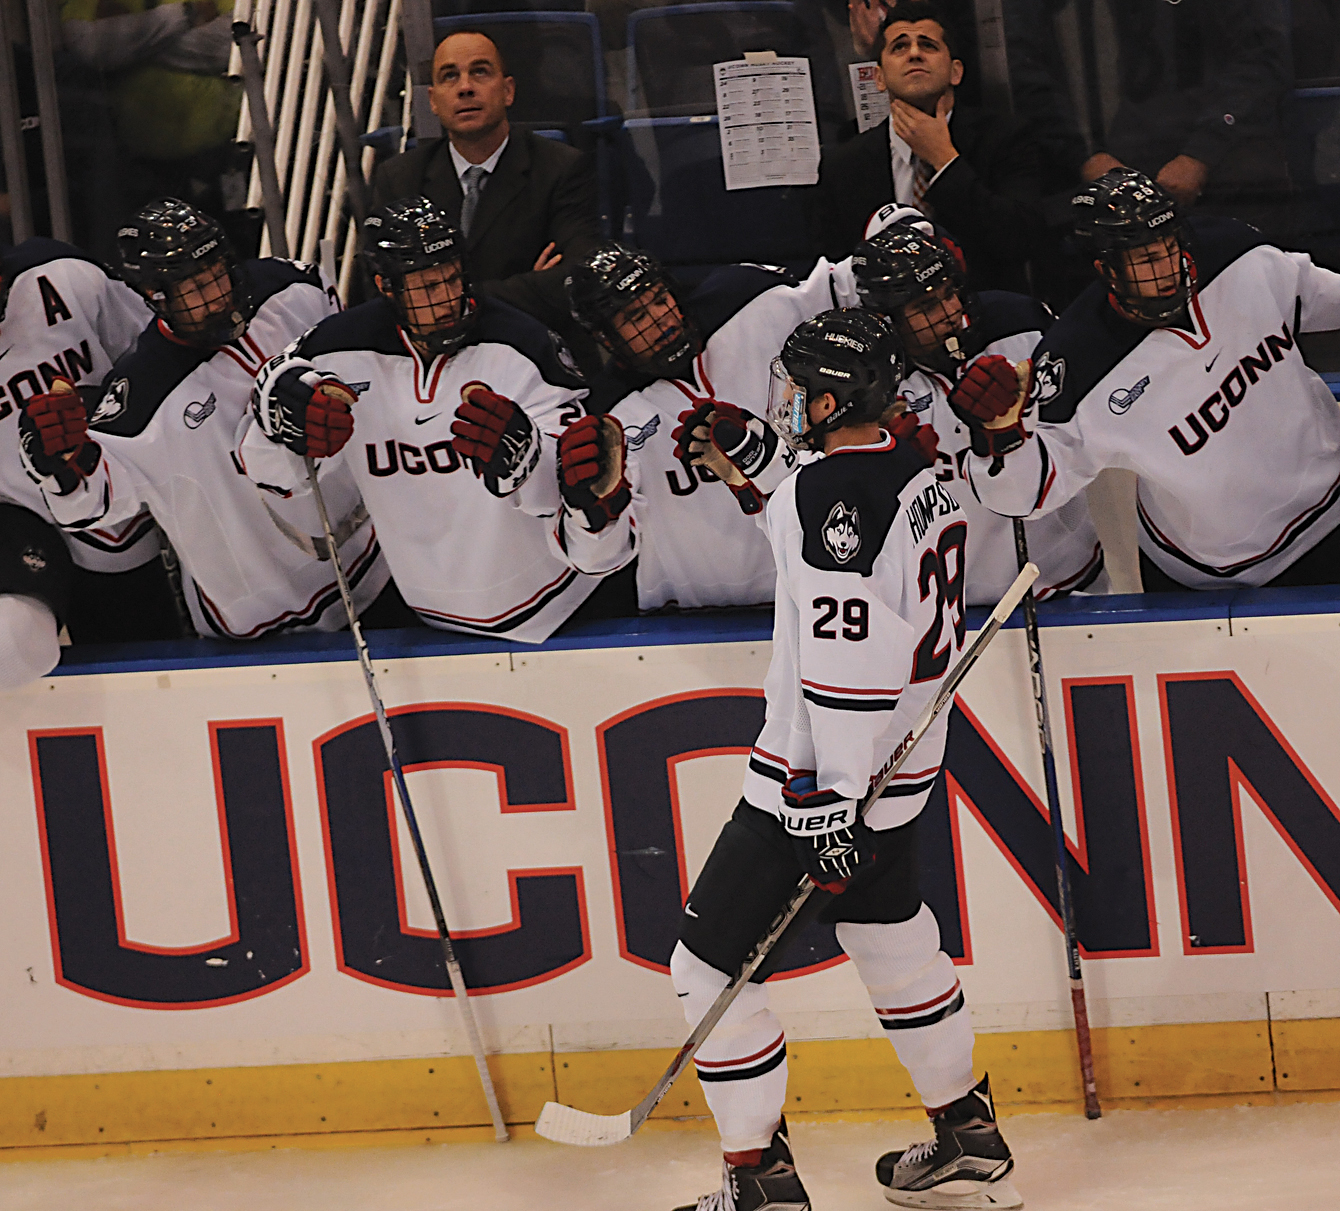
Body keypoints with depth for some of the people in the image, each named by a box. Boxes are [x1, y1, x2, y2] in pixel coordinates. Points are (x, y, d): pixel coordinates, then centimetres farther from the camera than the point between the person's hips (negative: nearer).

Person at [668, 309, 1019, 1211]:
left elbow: (850, 656, -26)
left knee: (710, 966, -1)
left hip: (828, 776, -10)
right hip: (900, 765, 10)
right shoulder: (921, 475, 7)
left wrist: (834, 800, -25)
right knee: (896, 943, 25)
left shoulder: (834, 494, -20)